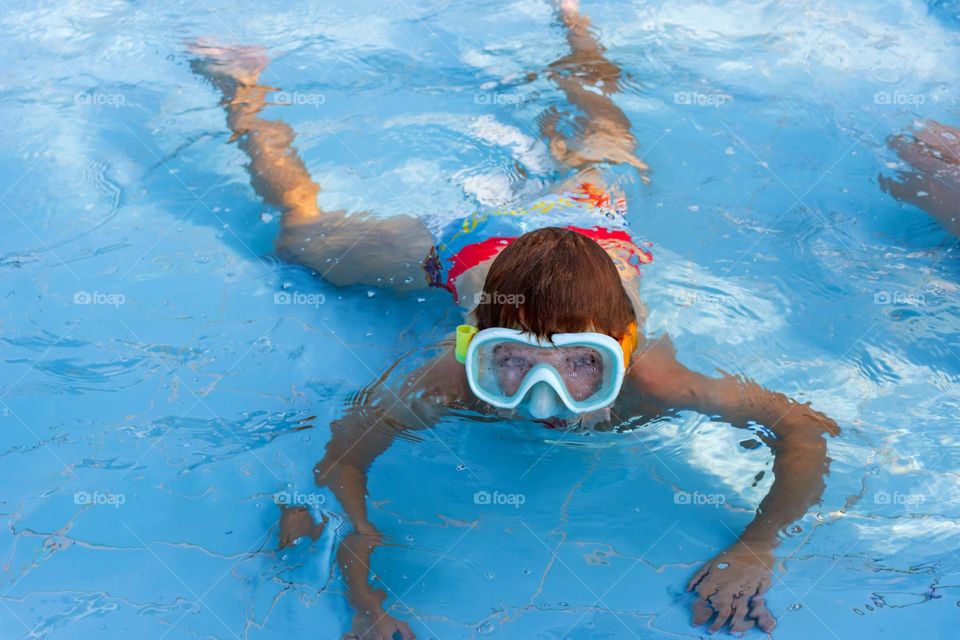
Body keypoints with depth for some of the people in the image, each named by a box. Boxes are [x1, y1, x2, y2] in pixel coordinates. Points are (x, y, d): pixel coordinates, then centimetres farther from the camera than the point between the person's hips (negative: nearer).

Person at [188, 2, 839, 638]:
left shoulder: (647, 381, -44)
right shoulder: (453, 384, -45)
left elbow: (807, 428, -35)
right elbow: (335, 455, -35)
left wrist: (755, 551, -48)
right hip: (472, 246, -2)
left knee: (602, 150, 36)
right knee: (301, 234, 19)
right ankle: (244, 87, 39)